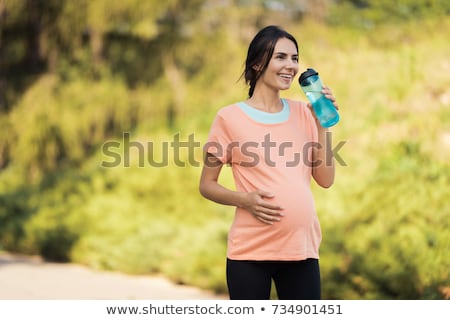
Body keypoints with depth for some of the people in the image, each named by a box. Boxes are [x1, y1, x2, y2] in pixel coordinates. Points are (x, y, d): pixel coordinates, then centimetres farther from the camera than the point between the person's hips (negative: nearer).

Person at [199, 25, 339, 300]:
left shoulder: (303, 113, 9)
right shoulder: (230, 118, -2)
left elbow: (326, 180, 5)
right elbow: (207, 185, 2)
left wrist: (323, 125, -3)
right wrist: (245, 199, -16)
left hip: (302, 248, 4)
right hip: (250, 251, -3)